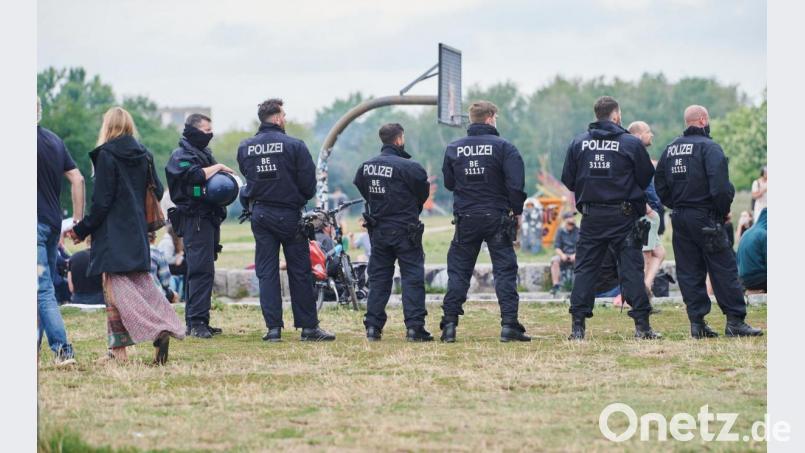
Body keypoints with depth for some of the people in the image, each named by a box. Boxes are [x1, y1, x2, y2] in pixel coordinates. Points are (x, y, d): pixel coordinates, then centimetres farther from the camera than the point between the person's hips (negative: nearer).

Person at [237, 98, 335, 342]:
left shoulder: (245, 147, 0)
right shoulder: (294, 145, -11)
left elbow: (247, 176, 6)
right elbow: (308, 184, -9)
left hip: (259, 214, 3)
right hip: (289, 216, -3)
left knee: (266, 272, 6)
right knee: (300, 272, 4)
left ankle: (273, 327, 1)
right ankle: (309, 327, 5)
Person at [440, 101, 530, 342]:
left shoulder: (454, 148, 2)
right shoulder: (503, 146, -8)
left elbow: (448, 182, 10)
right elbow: (515, 183, -12)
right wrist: (517, 211, 0)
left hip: (465, 218, 3)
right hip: (497, 218, -3)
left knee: (458, 271, 9)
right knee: (505, 270, 2)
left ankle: (449, 325, 3)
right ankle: (509, 325, -5)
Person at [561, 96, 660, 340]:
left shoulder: (579, 143, 1)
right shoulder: (631, 143, -6)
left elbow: (568, 180, 4)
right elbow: (647, 178, 0)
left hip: (591, 217, 2)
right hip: (624, 217, -2)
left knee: (585, 269, 6)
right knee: (631, 268, 2)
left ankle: (577, 326, 0)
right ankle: (642, 325, 0)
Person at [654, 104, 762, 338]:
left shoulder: (671, 149, 12)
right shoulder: (708, 147, -10)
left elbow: (660, 185, 15)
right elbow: (720, 185, -19)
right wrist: (723, 211, -6)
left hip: (679, 219, 7)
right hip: (705, 217, -7)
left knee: (688, 272, 7)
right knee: (724, 268, -3)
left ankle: (697, 322, 5)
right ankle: (735, 321, -5)